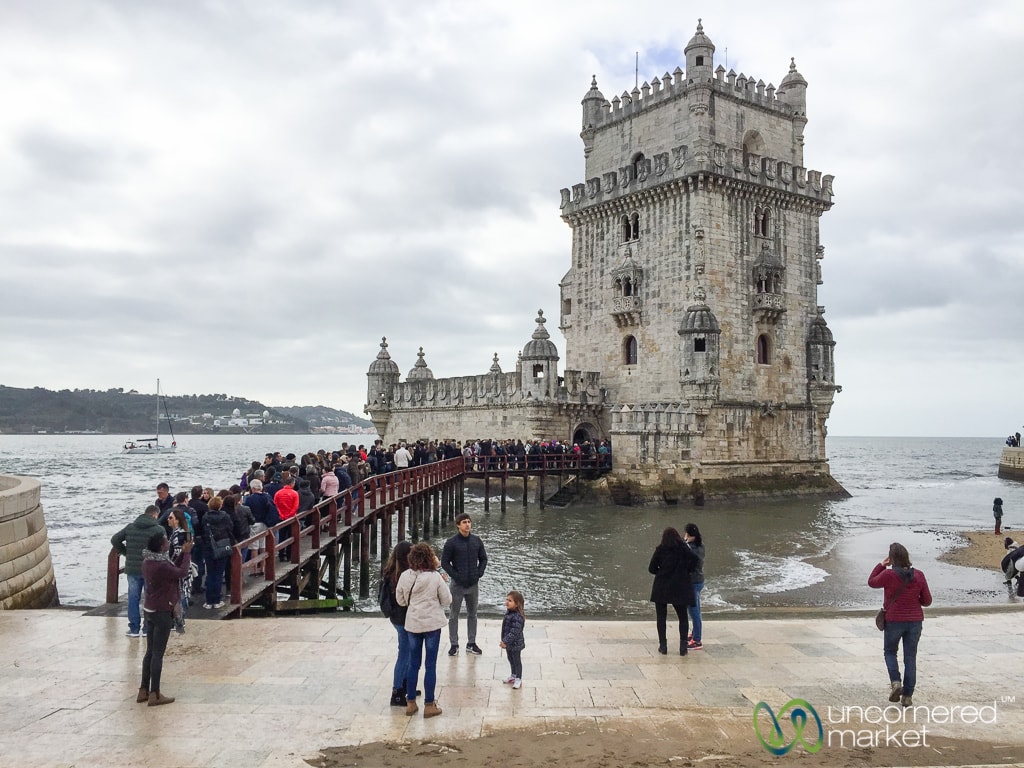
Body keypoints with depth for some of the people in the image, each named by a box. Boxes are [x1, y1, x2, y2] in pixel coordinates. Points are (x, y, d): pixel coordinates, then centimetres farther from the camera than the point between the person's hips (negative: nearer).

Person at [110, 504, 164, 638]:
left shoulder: (130, 526, 5)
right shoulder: (159, 529, -10)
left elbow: (115, 540, 6)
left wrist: (127, 553, 10)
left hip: (132, 568, 4)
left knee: (133, 598, 12)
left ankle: (134, 628, 15)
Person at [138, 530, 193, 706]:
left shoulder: (148, 561, 4)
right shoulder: (161, 565, -25)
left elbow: (172, 570, 13)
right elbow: (182, 573, -13)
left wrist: (182, 553, 10)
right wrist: (187, 553, -4)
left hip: (151, 610, 9)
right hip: (162, 612, -9)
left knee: (150, 651, 16)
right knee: (158, 653, 0)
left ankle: (144, 690, 23)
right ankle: (155, 694, 7)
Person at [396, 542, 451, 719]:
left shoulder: (405, 576, -6)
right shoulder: (436, 577, -15)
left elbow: (401, 601, 5)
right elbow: (447, 601, -6)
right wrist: (444, 583, 7)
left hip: (412, 624, 3)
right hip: (432, 624, -3)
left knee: (413, 664, 15)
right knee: (430, 665, 6)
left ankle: (410, 703, 22)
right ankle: (429, 705, 12)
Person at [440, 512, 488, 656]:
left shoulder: (476, 540, 2)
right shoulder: (451, 542, -8)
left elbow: (483, 558, 11)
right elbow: (444, 562, -6)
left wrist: (479, 573, -1)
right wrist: (455, 576, -12)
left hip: (473, 584, 3)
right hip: (458, 585, -3)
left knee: (472, 615, 13)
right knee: (454, 616, 5)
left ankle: (471, 643, 24)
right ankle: (454, 645, 15)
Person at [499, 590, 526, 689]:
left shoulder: (517, 617, -30)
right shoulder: (508, 613, 1)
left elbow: (514, 632, -31)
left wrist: (505, 641, -31)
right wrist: (504, 641, 16)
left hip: (515, 644, -9)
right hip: (509, 643, 9)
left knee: (517, 661, 8)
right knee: (511, 660, 23)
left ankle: (518, 679, 22)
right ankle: (513, 676, 42)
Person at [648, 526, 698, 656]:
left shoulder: (660, 549, -1)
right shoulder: (683, 548, -2)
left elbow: (651, 568, -3)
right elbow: (693, 559, -19)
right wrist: (685, 570, -4)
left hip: (661, 587, 0)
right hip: (680, 587, 0)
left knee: (661, 617, 10)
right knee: (683, 617, 12)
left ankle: (663, 645, 9)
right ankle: (683, 646, 7)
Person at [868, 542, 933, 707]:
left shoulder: (888, 575, -16)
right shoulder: (919, 576, -5)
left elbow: (872, 582, 4)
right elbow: (927, 601, 0)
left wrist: (881, 565, 6)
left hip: (894, 621, -3)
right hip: (915, 621, 3)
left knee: (889, 652, 19)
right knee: (910, 657, 10)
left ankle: (895, 682, -2)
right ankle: (907, 696, 12)